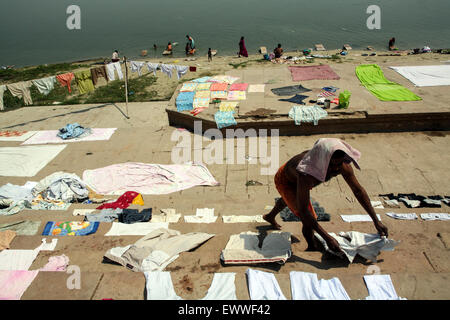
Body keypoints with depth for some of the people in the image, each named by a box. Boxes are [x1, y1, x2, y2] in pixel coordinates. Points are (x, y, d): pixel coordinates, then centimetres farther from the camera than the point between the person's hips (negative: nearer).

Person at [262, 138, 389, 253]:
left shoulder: (342, 165, -34)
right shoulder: (306, 173, -50)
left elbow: (358, 190, -21)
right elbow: (303, 210, -46)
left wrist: (376, 220, -21)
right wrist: (327, 237, -47)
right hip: (285, 181, -7)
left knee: (289, 200, 37)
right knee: (309, 222, -22)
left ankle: (270, 217, 68)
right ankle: (312, 248, 7)